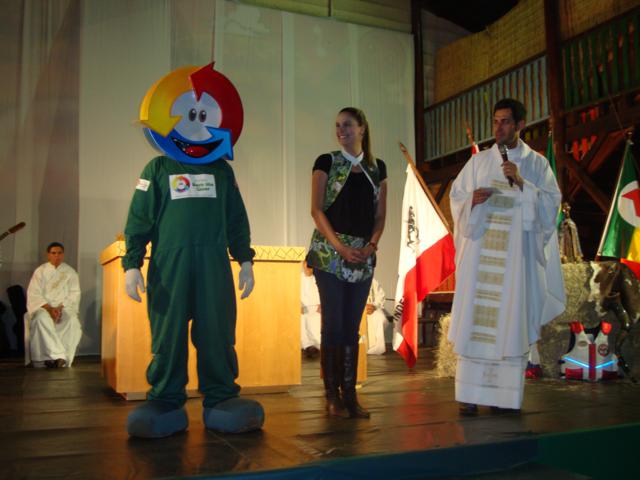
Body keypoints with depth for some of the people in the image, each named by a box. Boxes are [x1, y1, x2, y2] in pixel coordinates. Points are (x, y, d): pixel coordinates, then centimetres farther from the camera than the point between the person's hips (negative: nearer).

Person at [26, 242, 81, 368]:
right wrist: (49, 308, -18)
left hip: (65, 307, 1)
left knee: (73, 321, -33)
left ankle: (56, 357, -33)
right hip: (43, 307, -1)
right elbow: (34, 294, -2)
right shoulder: (40, 271, 7)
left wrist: (60, 308, -15)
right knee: (42, 319, -37)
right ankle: (59, 355, -40)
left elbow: (74, 294, 2)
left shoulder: (70, 272, 10)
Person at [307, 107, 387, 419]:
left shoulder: (377, 168, 12)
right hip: (330, 253, -3)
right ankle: (332, 394, 8)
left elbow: (380, 214, 12)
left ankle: (349, 394, 11)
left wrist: (372, 244, -7)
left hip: (363, 256, 3)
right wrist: (340, 246, -13)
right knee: (333, 322, -3)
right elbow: (317, 210, -4)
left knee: (352, 325, 6)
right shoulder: (326, 162, 2)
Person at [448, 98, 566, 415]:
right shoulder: (478, 161, 12)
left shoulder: (537, 163, 8)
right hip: (480, 250, 1)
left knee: (511, 321, -1)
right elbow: (456, 197, 10)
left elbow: (551, 203, -1)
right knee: (474, 320, -3)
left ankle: (505, 395, 7)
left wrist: (521, 183, -14)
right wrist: (473, 200, -11)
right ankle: (470, 393, 3)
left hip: (516, 254, -1)